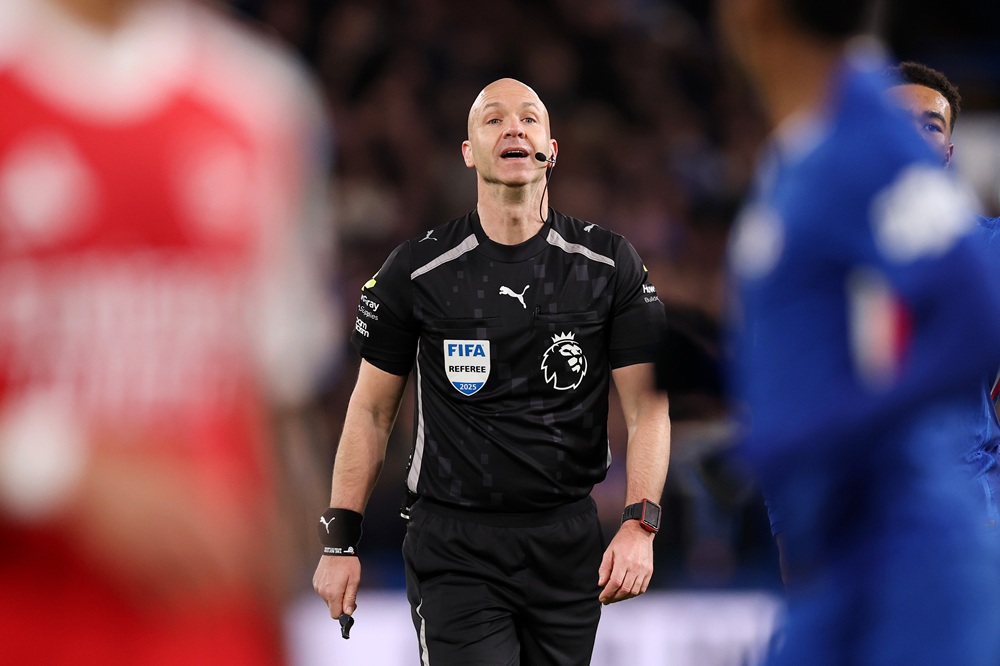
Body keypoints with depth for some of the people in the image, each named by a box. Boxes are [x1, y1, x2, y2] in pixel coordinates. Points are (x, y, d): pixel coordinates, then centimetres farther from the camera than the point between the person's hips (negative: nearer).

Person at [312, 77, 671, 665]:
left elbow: (647, 407, 0)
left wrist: (640, 525, -15)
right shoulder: (418, 270, 0)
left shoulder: (609, 264, 2)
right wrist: (341, 540, 3)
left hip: (569, 543, 2)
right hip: (455, 547, -2)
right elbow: (372, 411, 7)